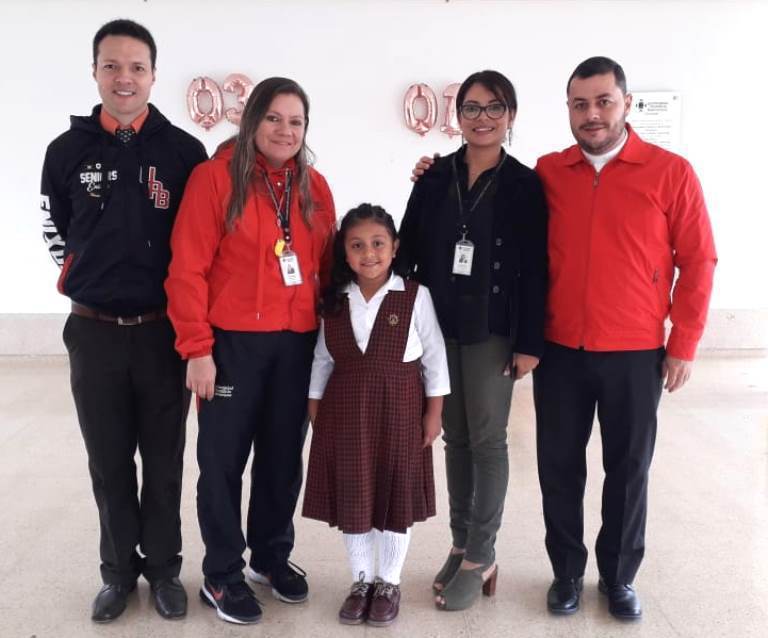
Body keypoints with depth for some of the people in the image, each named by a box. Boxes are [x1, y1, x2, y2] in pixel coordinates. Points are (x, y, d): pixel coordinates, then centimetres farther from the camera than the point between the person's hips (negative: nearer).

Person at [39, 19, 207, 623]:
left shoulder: (184, 150, -3)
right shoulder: (67, 150, 2)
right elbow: (56, 230, 16)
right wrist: (85, 279, 10)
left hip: (164, 330, -1)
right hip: (94, 331, 2)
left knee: (164, 460, 10)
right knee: (109, 462, 12)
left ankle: (164, 567, 27)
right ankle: (119, 569, 30)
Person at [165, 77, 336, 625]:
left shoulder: (315, 187, 8)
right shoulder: (216, 176, -8)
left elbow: (328, 266, 13)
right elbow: (187, 269, -10)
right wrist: (197, 348, -13)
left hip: (297, 344, 5)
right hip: (233, 342, -4)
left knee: (284, 455, 15)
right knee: (224, 458, 8)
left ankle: (272, 556, 36)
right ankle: (221, 574, 26)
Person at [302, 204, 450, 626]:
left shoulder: (415, 296, -8)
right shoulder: (334, 300, 2)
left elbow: (434, 356, -4)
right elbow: (323, 359, 8)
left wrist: (433, 411, -5)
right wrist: (315, 408, 7)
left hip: (399, 408, -2)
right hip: (345, 410, 3)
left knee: (396, 493, 8)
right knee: (351, 495, 9)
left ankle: (389, 582, 26)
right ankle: (361, 581, 27)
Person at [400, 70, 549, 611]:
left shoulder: (525, 185, -3)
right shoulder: (435, 178, 5)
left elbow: (535, 270, -6)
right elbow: (410, 250, 5)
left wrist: (530, 342, -11)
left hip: (494, 330, -3)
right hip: (440, 327, 3)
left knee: (487, 440, 4)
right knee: (455, 436, 12)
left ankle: (481, 556, 17)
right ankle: (461, 543, 26)